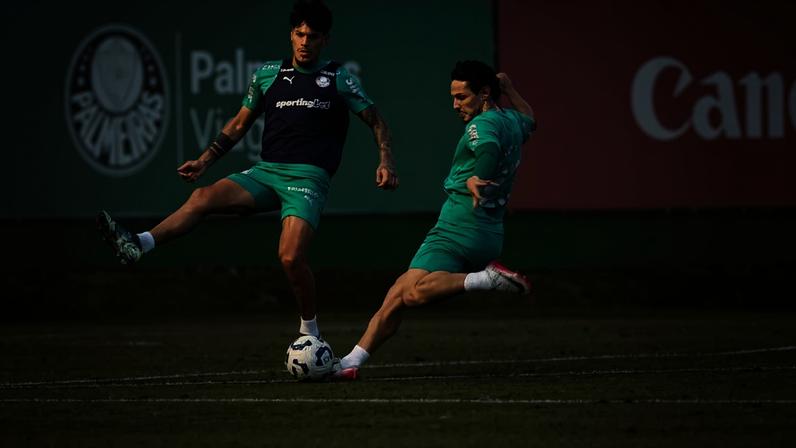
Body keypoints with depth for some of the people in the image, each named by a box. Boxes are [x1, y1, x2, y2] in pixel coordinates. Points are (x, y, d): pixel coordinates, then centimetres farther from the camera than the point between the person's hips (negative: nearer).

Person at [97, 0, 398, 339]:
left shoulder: (338, 79, 6)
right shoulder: (267, 75, 15)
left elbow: (376, 123, 12)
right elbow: (239, 124, 23)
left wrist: (386, 162, -5)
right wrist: (204, 161, 15)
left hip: (309, 178, -4)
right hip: (265, 171, 4)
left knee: (290, 257, -22)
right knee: (204, 197, -22)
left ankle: (309, 330, 1)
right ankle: (137, 245, -39)